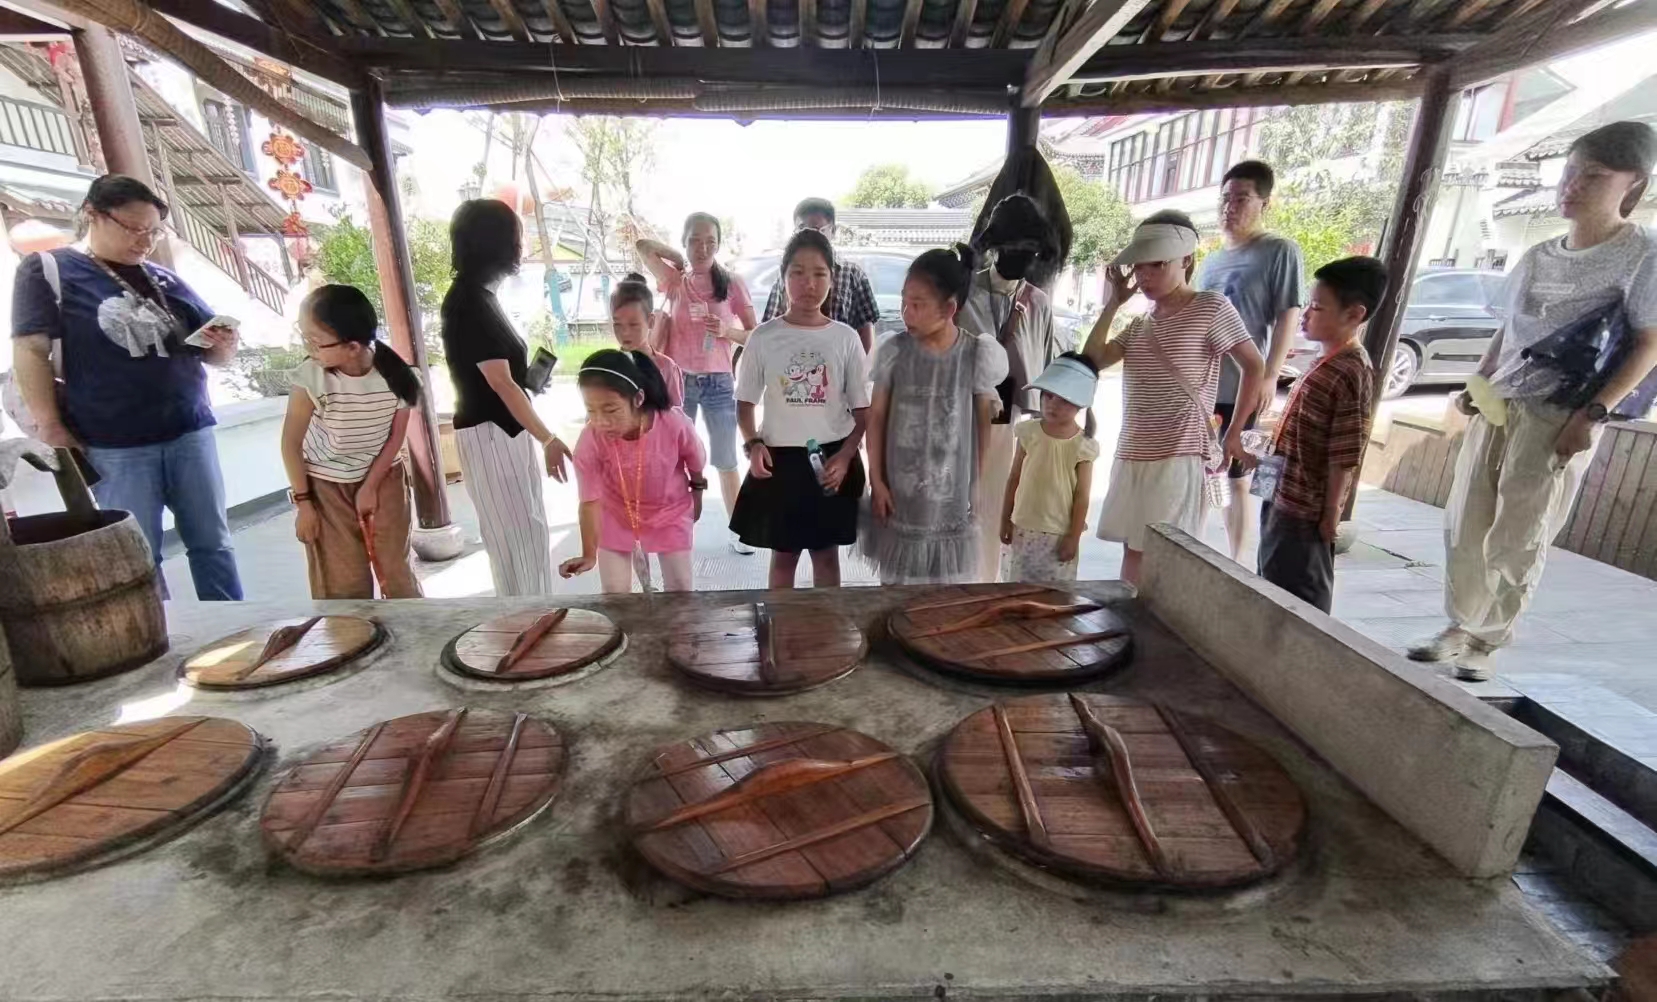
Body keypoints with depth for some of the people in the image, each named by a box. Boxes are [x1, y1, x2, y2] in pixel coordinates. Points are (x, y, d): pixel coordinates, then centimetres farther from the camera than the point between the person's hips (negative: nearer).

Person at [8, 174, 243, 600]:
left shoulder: (167, 281, 13)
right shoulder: (47, 269, 3)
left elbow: (213, 353, 16)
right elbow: (31, 350, -4)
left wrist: (224, 345, -8)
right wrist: (50, 428, -10)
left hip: (190, 433, 3)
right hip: (116, 446, -3)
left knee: (212, 542, 7)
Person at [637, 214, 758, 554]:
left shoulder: (732, 284, -2)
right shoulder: (676, 282, 2)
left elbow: (755, 336, -2)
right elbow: (644, 246, 4)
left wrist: (728, 331, -20)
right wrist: (682, 259, 7)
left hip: (719, 383, -1)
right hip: (679, 381, 1)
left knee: (726, 462, 7)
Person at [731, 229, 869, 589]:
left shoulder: (846, 338, -2)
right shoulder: (763, 337, -3)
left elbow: (862, 410, 1)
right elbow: (745, 402, 4)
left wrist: (844, 456, -12)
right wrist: (753, 444, -13)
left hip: (831, 458, 0)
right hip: (780, 459, 0)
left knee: (827, 555, 13)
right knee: (783, 555, 13)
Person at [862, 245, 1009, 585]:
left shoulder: (978, 354, -10)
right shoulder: (893, 351, -8)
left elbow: (984, 424, -2)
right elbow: (876, 417, -2)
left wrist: (979, 488, 0)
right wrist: (876, 480, -4)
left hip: (951, 492, 0)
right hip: (900, 489, 1)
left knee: (947, 577, 13)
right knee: (893, 574, 15)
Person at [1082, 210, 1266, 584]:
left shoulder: (1211, 308, -3)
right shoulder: (1140, 323, 15)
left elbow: (1254, 366, 1)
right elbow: (1091, 362, 7)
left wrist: (1235, 432, 1)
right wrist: (1113, 303, 7)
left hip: (1177, 456, -6)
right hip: (1133, 455, 6)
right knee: (1133, 556, 9)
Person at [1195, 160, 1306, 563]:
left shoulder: (1280, 251, -2)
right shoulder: (1211, 259, 16)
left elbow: (1288, 316, -8)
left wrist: (1269, 377, -18)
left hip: (1240, 388, -5)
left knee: (1236, 479, 4)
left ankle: (1235, 563, 15)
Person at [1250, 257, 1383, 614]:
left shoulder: (1352, 373, -19)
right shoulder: (1327, 363, 10)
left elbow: (1345, 457, -20)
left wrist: (1331, 514, -16)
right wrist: (1266, 456, 15)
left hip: (1305, 511, -9)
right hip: (1284, 499, 9)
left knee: (1299, 602, 3)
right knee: (1274, 586, 21)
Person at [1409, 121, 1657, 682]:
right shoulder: (1537, 257, 13)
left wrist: (1594, 413, -16)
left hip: (1560, 420, -5)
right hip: (1497, 409, 6)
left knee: (1517, 541, -2)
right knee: (1465, 526, 6)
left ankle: (1484, 644, 9)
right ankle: (1459, 629, 18)